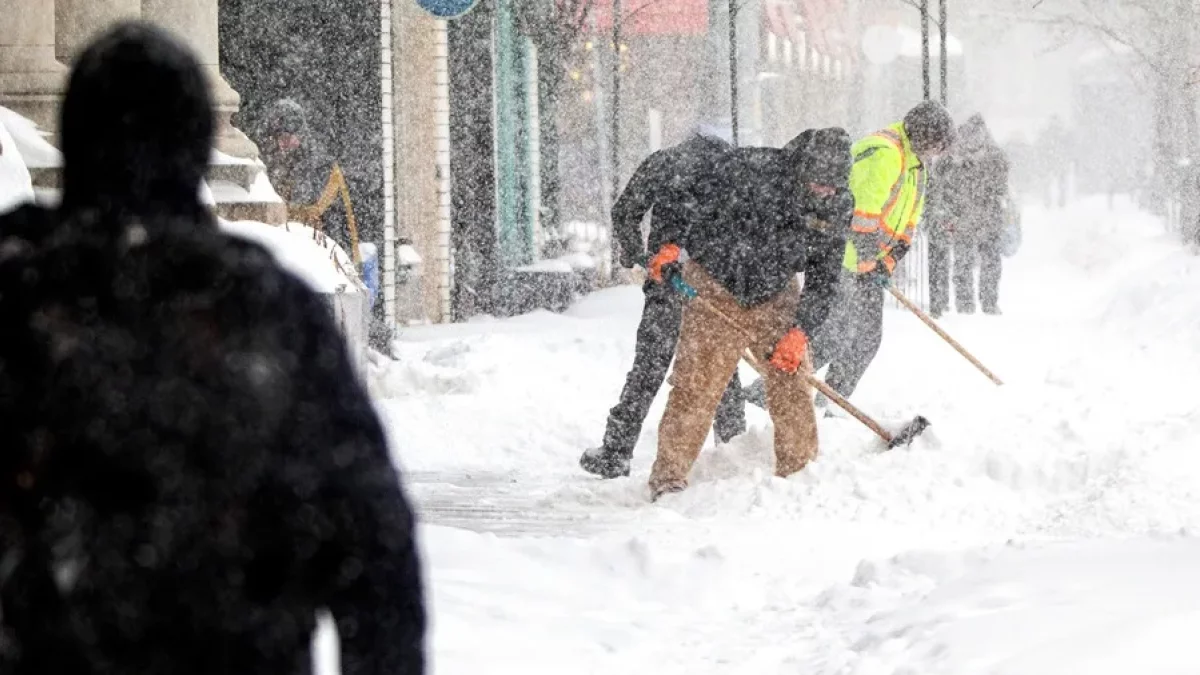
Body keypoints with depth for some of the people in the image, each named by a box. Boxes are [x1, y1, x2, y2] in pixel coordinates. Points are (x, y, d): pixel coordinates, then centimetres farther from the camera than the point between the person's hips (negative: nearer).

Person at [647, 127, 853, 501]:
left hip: (776, 295, 3)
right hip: (715, 288, -3)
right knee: (696, 384, -9)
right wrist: (672, 245, -14)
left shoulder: (837, 209, -12)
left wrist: (800, 331, -15)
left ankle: (800, 470, 17)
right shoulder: (749, 168, -24)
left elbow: (823, 280, -6)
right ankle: (669, 474, -1)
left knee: (792, 383, 1)